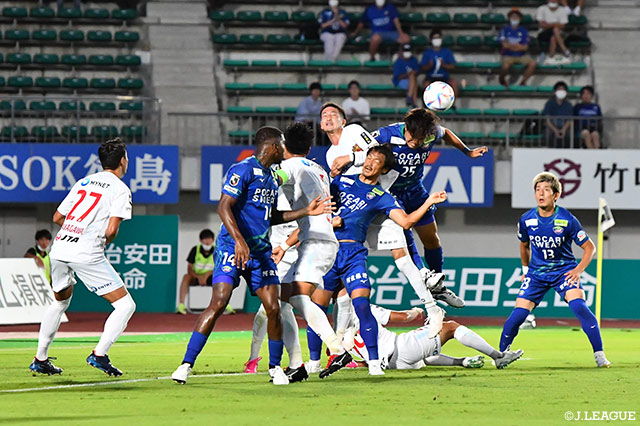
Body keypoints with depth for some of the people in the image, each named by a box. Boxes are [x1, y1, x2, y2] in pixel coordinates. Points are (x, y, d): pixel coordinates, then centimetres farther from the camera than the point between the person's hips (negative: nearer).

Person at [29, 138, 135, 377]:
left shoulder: (83, 182, 19)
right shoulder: (120, 189, 0)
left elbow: (58, 217, 21)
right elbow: (112, 229, -11)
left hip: (59, 248, 7)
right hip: (87, 255, -7)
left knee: (60, 302, 29)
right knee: (125, 305, 1)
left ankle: (40, 359, 28)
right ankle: (99, 354, -11)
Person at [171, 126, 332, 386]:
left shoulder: (270, 177, 18)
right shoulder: (243, 170, -10)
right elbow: (224, 207, -18)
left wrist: (305, 212, 22)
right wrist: (239, 240, -28)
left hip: (261, 251, 7)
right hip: (232, 248, -7)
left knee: (273, 308, -2)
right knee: (218, 304, -17)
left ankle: (275, 367, 15)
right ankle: (187, 364, -13)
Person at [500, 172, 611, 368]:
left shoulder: (567, 220, -16)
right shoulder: (526, 220, -8)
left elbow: (589, 247, -6)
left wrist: (578, 270, -17)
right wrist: (525, 268, 19)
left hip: (564, 271, -2)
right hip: (536, 272, 2)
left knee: (579, 306, -25)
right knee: (518, 313, -9)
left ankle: (599, 355, -18)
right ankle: (501, 354, 13)